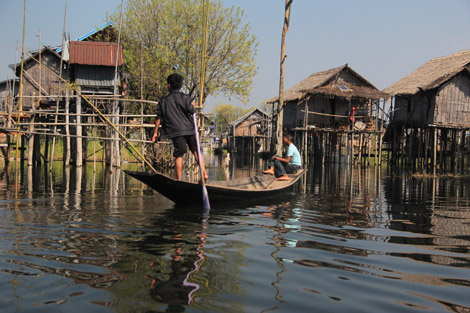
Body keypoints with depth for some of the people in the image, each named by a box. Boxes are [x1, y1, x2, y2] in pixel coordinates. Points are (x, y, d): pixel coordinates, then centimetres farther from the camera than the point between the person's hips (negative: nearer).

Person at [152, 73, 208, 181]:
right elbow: (191, 110, -9)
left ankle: (178, 179, 0)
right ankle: (204, 173, -2)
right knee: (196, 151, 7)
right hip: (189, 129, 0)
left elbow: (159, 117, 8)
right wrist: (193, 105, 14)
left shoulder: (163, 101, 10)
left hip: (176, 132, 0)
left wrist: (155, 133, 12)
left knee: (179, 155, 1)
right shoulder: (185, 97, 4)